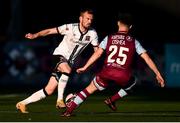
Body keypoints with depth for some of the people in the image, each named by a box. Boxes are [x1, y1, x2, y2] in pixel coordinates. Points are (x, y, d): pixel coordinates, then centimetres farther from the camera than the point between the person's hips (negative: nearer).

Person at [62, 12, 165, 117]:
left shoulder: (109, 38, 8)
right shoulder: (134, 42, 8)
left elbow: (97, 54, 2)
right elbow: (147, 58, 6)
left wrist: (84, 67, 8)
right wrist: (158, 74, 12)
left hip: (107, 73, 1)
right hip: (124, 76, -1)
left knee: (89, 90, 18)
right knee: (132, 83, 34)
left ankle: (68, 110, 10)